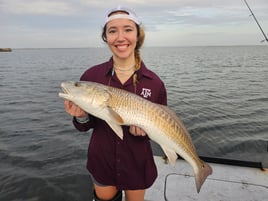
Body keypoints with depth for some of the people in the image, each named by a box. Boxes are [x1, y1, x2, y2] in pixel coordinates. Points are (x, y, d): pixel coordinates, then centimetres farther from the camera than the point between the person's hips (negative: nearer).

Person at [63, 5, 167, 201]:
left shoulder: (154, 82, -14)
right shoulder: (91, 75, -12)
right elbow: (85, 126, -3)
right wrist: (81, 116, -24)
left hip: (137, 164, 0)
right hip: (102, 162, 1)